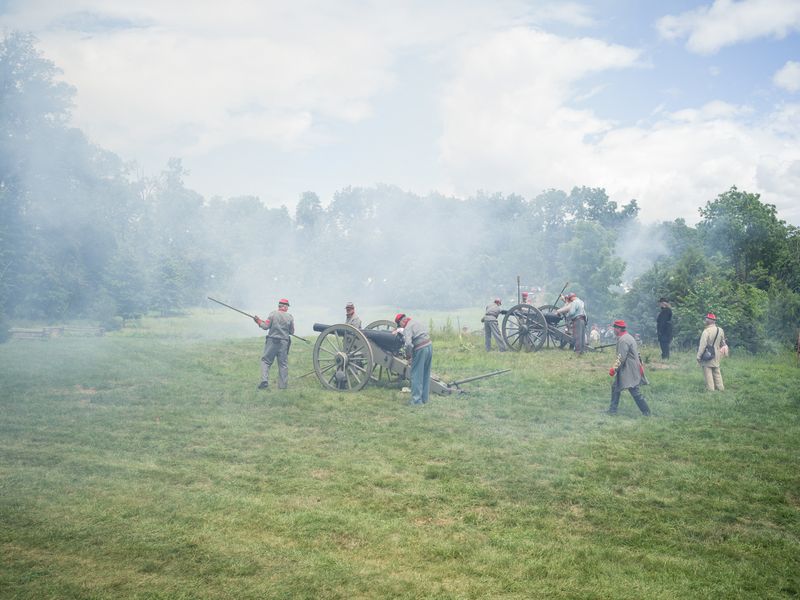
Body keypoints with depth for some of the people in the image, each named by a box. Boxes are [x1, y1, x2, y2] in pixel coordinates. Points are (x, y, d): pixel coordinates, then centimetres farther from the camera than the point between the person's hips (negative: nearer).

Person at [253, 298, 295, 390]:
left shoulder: (273, 314, -5)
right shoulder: (290, 317, 0)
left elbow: (266, 326, -6)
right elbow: (292, 332, 5)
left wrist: (259, 321, 10)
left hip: (272, 341, -1)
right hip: (284, 343, 1)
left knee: (266, 361, 8)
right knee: (283, 364, 8)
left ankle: (264, 380, -8)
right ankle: (282, 385, 9)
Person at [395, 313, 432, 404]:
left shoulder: (407, 328, -11)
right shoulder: (417, 322, 15)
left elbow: (409, 344, -23)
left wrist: (408, 356, -10)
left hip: (420, 350, -8)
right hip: (429, 346, 8)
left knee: (416, 375, 0)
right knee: (426, 374, 15)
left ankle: (416, 399, 1)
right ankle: (424, 398, 23)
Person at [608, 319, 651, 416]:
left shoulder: (623, 340, -18)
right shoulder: (629, 337, 15)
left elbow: (621, 358, -24)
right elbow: (637, 353, 21)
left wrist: (614, 368, -23)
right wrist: (640, 365, 25)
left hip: (629, 371, -11)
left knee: (635, 391, -7)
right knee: (615, 387, 15)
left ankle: (646, 412, -1)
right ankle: (612, 410, 19)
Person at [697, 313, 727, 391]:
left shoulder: (706, 331, -19)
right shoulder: (720, 330, 1)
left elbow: (702, 345, -19)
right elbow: (723, 343, 15)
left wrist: (698, 356, -13)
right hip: (716, 355, 7)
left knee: (708, 372, 1)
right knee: (717, 371, 17)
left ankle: (710, 389, 2)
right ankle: (720, 388, 22)